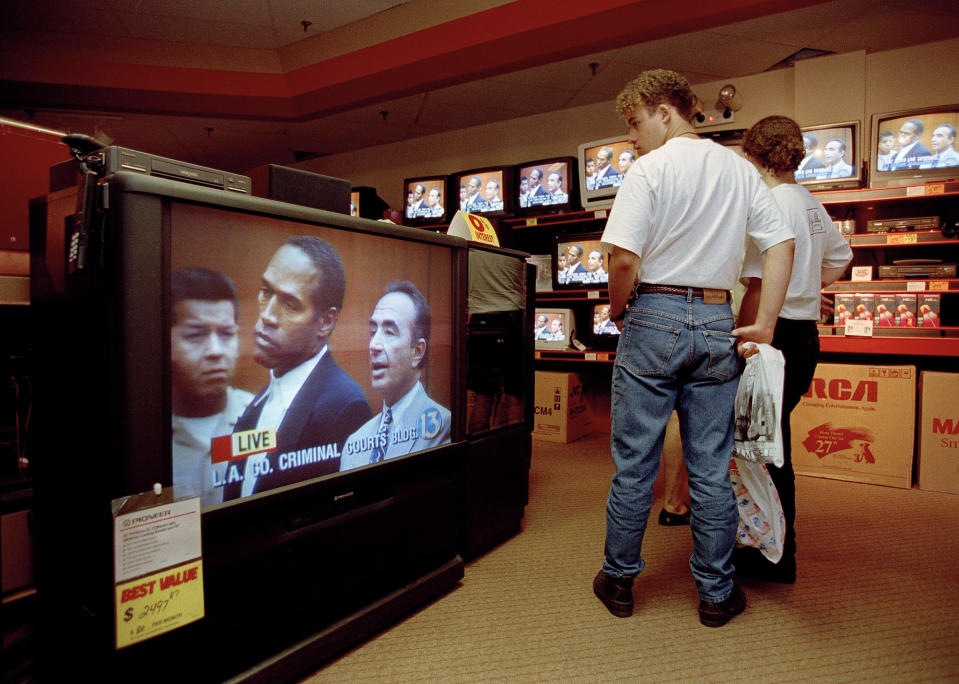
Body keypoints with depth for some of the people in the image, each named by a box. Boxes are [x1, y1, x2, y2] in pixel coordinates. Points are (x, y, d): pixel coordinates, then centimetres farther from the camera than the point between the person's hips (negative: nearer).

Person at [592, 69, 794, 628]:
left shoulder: (650, 169, -4)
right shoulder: (740, 169, 12)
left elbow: (624, 257, -16)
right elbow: (782, 245, 7)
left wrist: (617, 309, 1)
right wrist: (765, 324, 7)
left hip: (654, 319, -4)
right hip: (717, 324, 5)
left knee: (634, 464, 6)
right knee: (712, 468, 11)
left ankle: (620, 581, 21)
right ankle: (717, 593, 23)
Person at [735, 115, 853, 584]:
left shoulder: (768, 203, -13)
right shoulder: (812, 204, 15)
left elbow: (760, 285, -21)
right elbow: (840, 258, 31)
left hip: (775, 333, -9)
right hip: (807, 336, 9)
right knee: (771, 443, 18)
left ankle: (775, 558, 13)